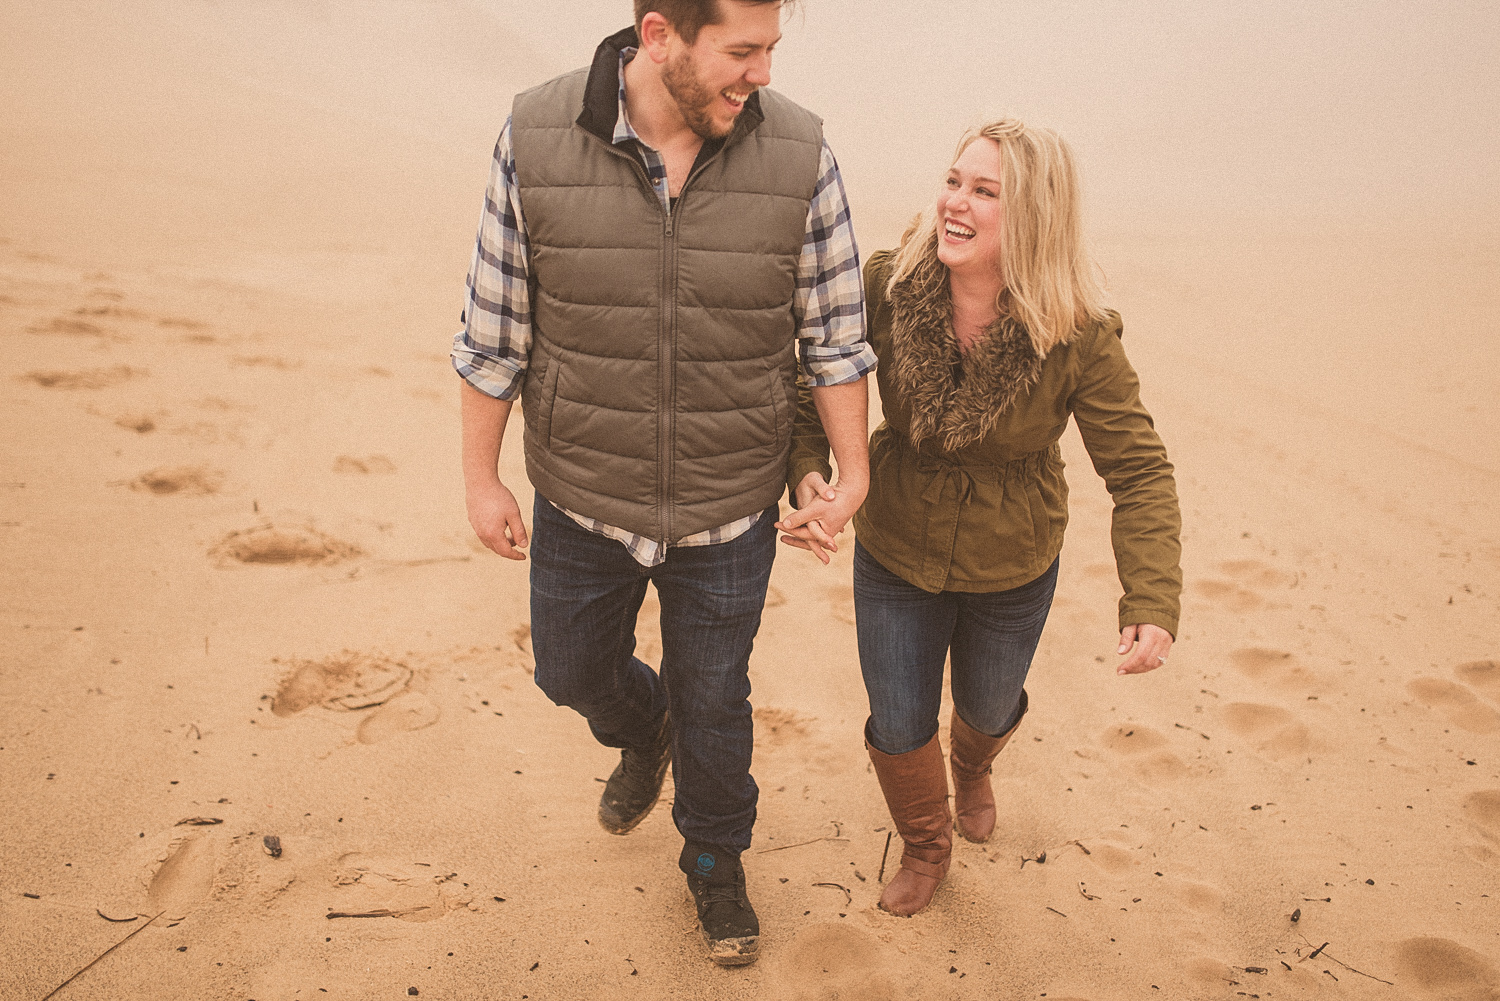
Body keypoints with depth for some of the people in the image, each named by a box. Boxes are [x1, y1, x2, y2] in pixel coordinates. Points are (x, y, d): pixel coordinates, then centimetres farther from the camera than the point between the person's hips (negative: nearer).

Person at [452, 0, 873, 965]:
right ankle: (643, 734, 59)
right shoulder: (538, 137, -15)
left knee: (713, 702, 17)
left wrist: (853, 472, -2)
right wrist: (481, 478, -1)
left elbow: (834, 331, -4)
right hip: (583, 499, 1)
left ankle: (717, 860, 47)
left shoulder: (799, 152, -14)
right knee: (573, 671, 22)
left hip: (730, 515, 0)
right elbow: (495, 327, -6)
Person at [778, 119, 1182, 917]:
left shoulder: (1078, 339, -25)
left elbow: (1140, 472, -21)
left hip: (1011, 571, 0)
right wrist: (811, 482, -32)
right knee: (899, 729, 9)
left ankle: (972, 768, 66)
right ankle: (925, 846, 44)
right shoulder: (886, 288, -21)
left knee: (988, 710, 25)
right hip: (895, 555, 0)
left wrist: (1151, 603, -33)